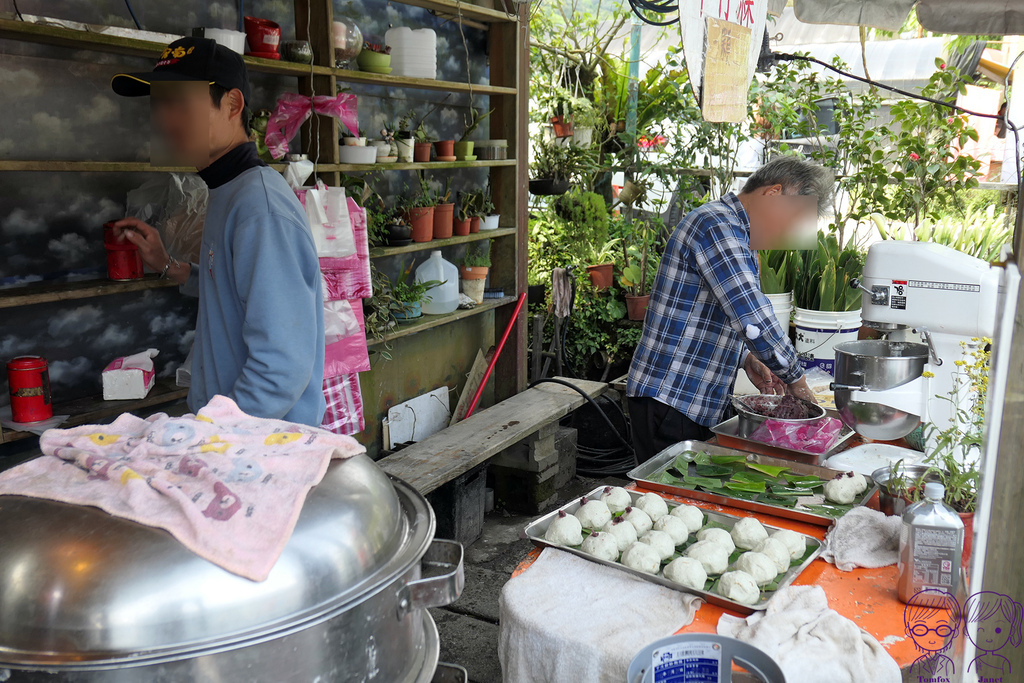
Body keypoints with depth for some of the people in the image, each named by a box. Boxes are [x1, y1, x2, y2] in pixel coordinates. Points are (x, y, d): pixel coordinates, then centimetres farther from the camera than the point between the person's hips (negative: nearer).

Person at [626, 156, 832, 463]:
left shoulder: (735, 232, 17)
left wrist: (746, 359, 9)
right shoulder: (717, 224, -17)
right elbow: (754, 319, -24)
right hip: (669, 402, -10)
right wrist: (795, 380, -11)